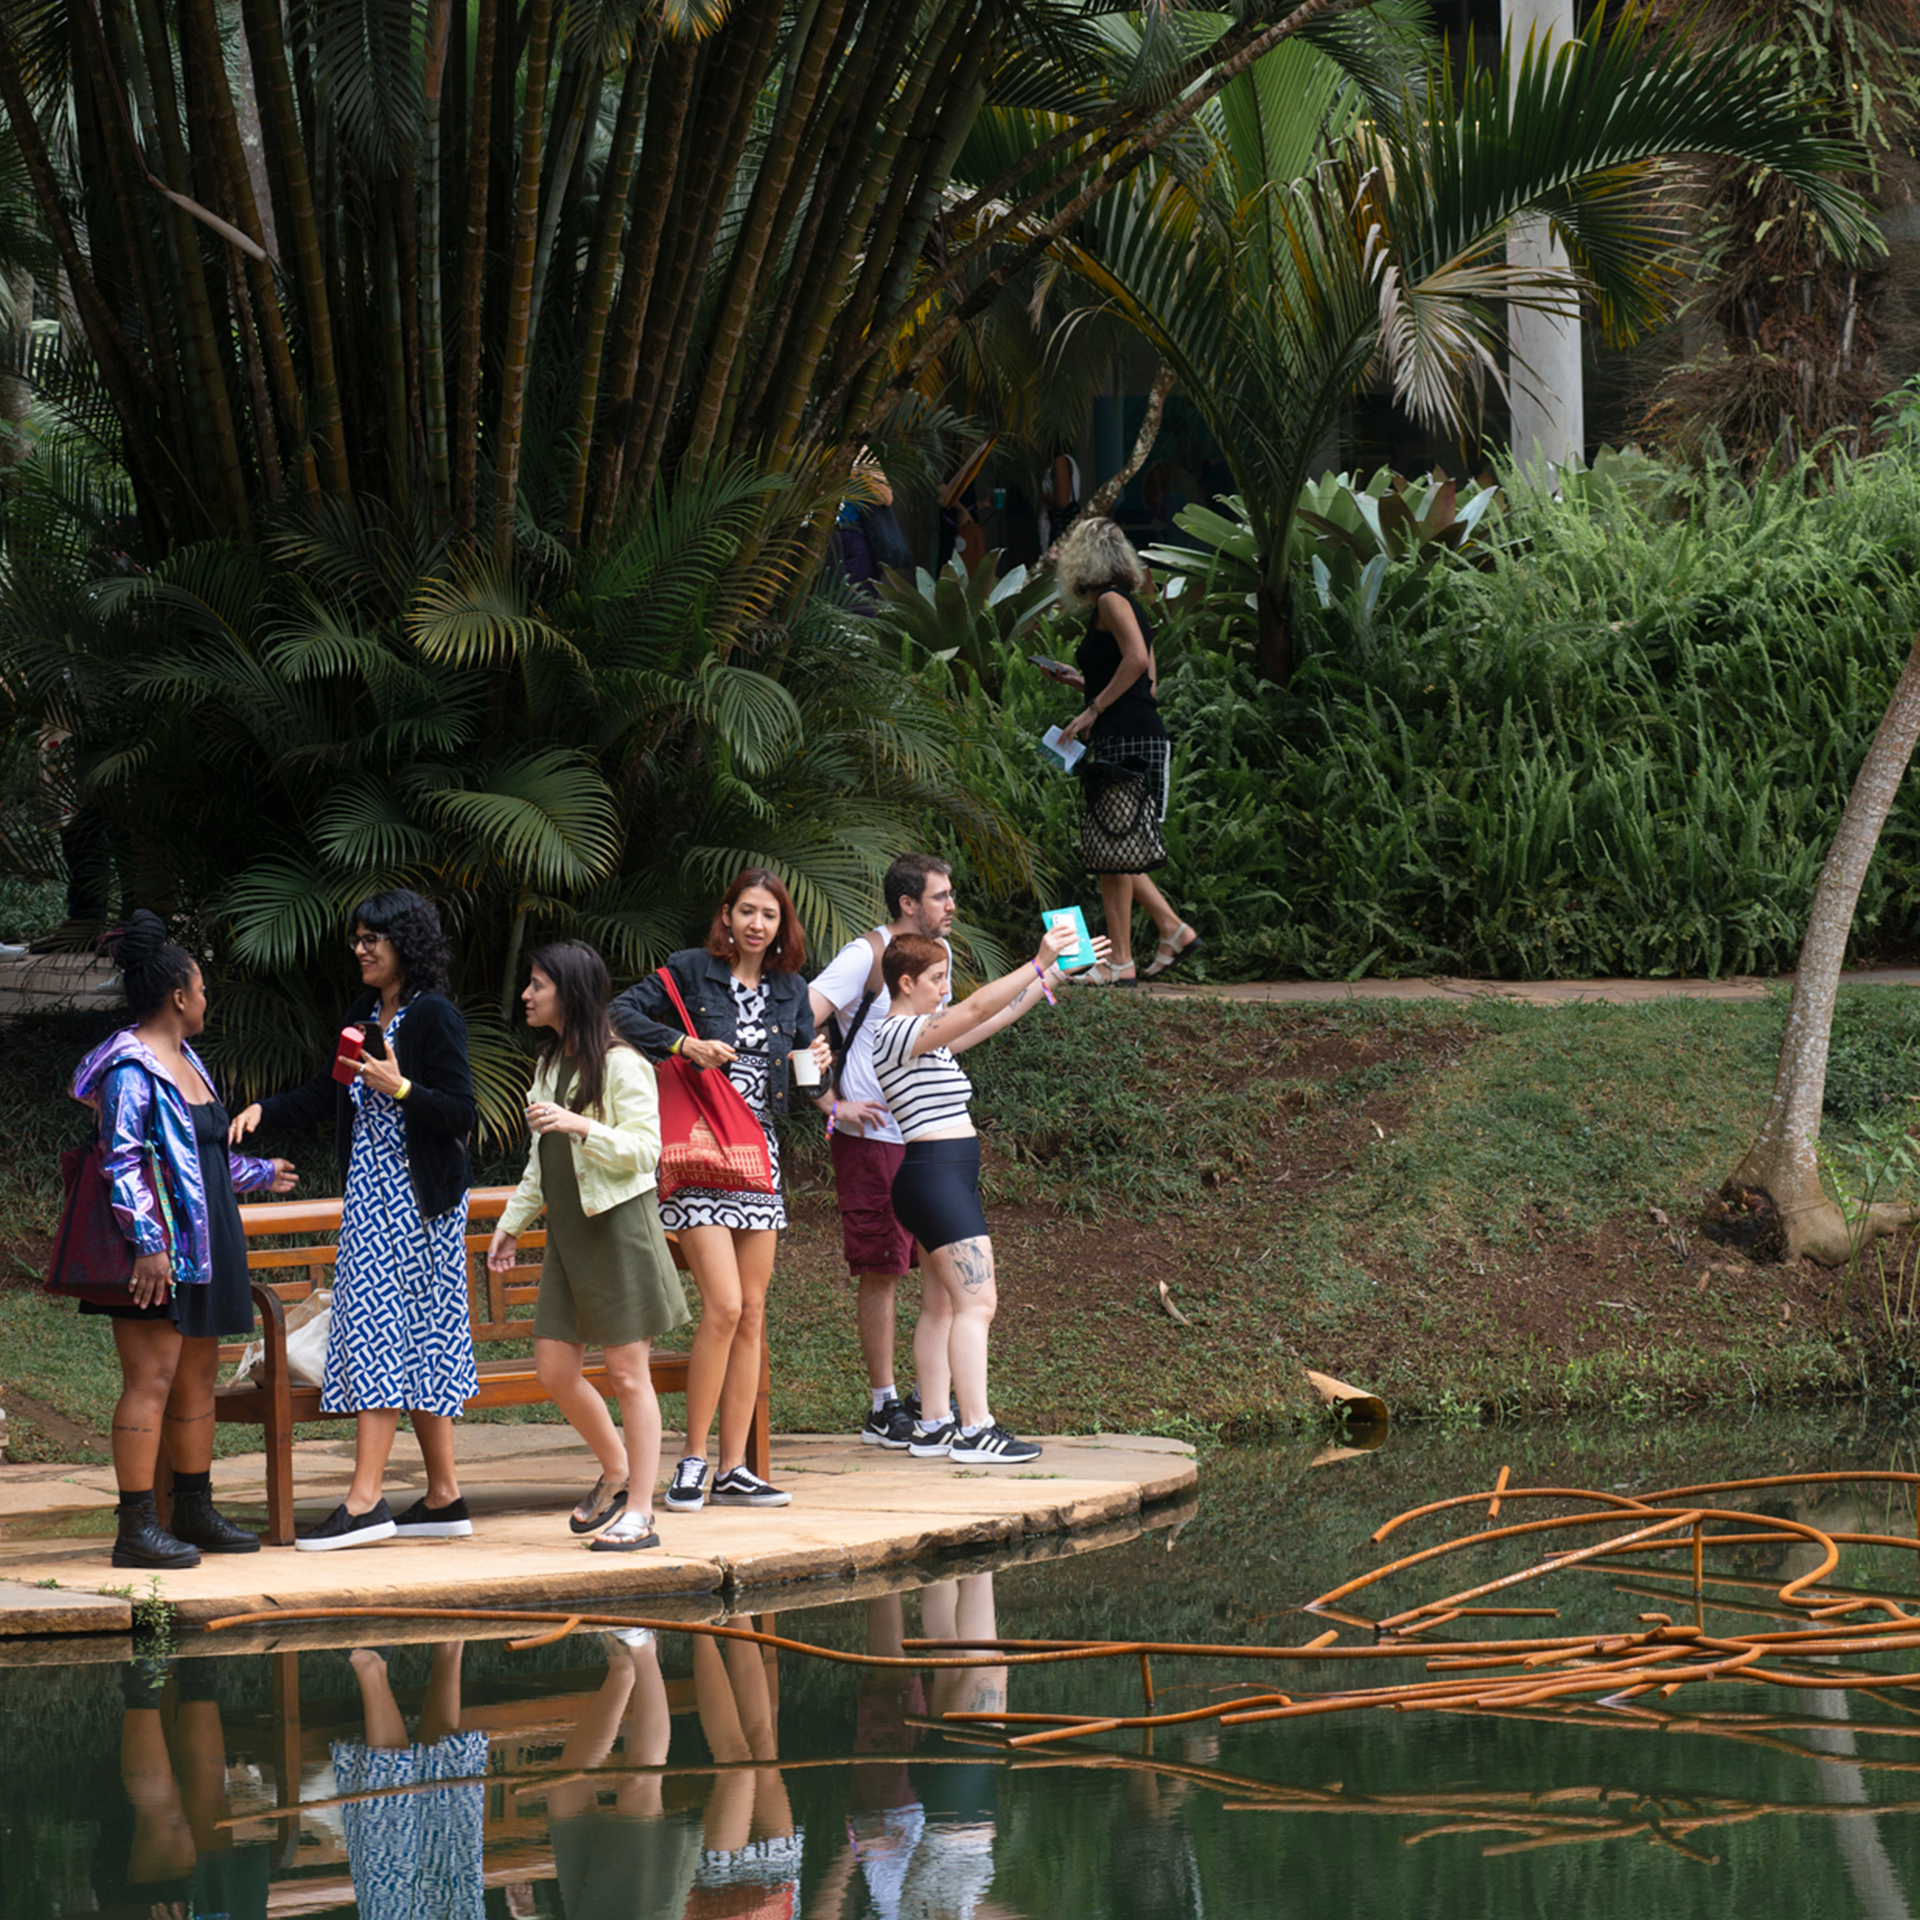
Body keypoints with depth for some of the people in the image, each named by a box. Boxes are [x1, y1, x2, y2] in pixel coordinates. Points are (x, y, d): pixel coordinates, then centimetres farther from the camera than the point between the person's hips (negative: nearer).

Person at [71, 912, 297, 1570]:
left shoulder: (187, 1063, 17)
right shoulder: (132, 1069, -13)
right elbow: (123, 1162, -18)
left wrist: (259, 1173, 43)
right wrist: (147, 1244, -24)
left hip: (203, 1244, 10)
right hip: (157, 1254, -10)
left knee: (198, 1377, 12)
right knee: (152, 1379, -10)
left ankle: (195, 1513, 20)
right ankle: (137, 1527, -10)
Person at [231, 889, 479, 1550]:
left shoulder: (434, 1017, -11)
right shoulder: (364, 1015, 15)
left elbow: (462, 1115, -14)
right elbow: (324, 1094, 19)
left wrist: (400, 1088, -25)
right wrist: (263, 1110, 4)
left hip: (414, 1196, -9)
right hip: (370, 1192, 9)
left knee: (381, 1331, -11)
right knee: (419, 1344, 9)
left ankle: (365, 1502, -12)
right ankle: (444, 1497, 12)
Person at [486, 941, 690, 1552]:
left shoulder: (620, 1066, -10)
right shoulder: (550, 1065, 15)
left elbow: (645, 1150, -15)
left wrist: (581, 1126, -26)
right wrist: (513, 1222, 20)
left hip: (619, 1226, -8)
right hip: (567, 1230, 8)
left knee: (628, 1372, -4)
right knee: (554, 1369, 5)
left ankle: (639, 1511, 1)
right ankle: (617, 1472, 26)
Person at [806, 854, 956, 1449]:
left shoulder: (938, 951, 12)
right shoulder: (866, 957, -12)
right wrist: (834, 1105, -18)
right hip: (873, 1138, -7)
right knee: (881, 1271, -3)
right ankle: (883, 1408, 3)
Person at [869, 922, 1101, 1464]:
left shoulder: (926, 1037, 17)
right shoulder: (900, 1033, -13)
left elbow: (1000, 1014, 20)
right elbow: (978, 1009, -23)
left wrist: (1057, 973, 18)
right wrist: (1039, 964, -25)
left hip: (943, 1180, 11)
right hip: (936, 1172, -11)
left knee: (942, 1305, 11)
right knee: (976, 1302, -12)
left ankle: (933, 1427, 13)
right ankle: (976, 1430, -15)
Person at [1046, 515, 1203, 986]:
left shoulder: (1111, 601, -7)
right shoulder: (1128, 606, 21)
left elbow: (1137, 658, -22)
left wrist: (1093, 709, -18)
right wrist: (1080, 681, 26)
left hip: (1127, 737, -10)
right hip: (1128, 739, 10)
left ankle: (1121, 963, -5)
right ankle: (1175, 932, 12)